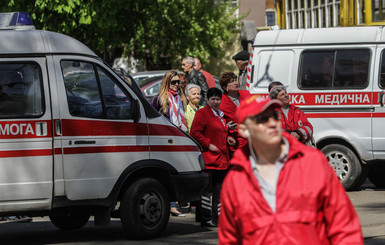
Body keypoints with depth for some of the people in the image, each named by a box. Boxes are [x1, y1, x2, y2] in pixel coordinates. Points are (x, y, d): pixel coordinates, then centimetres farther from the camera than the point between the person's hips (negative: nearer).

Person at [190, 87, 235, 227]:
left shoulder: (220, 115, 20)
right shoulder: (202, 113, -6)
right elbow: (195, 133, -14)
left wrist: (227, 138, 16)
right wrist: (208, 144, -17)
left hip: (221, 158, 9)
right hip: (208, 159, -9)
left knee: (219, 189, 10)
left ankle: (217, 218, 15)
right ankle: (207, 219, -6)